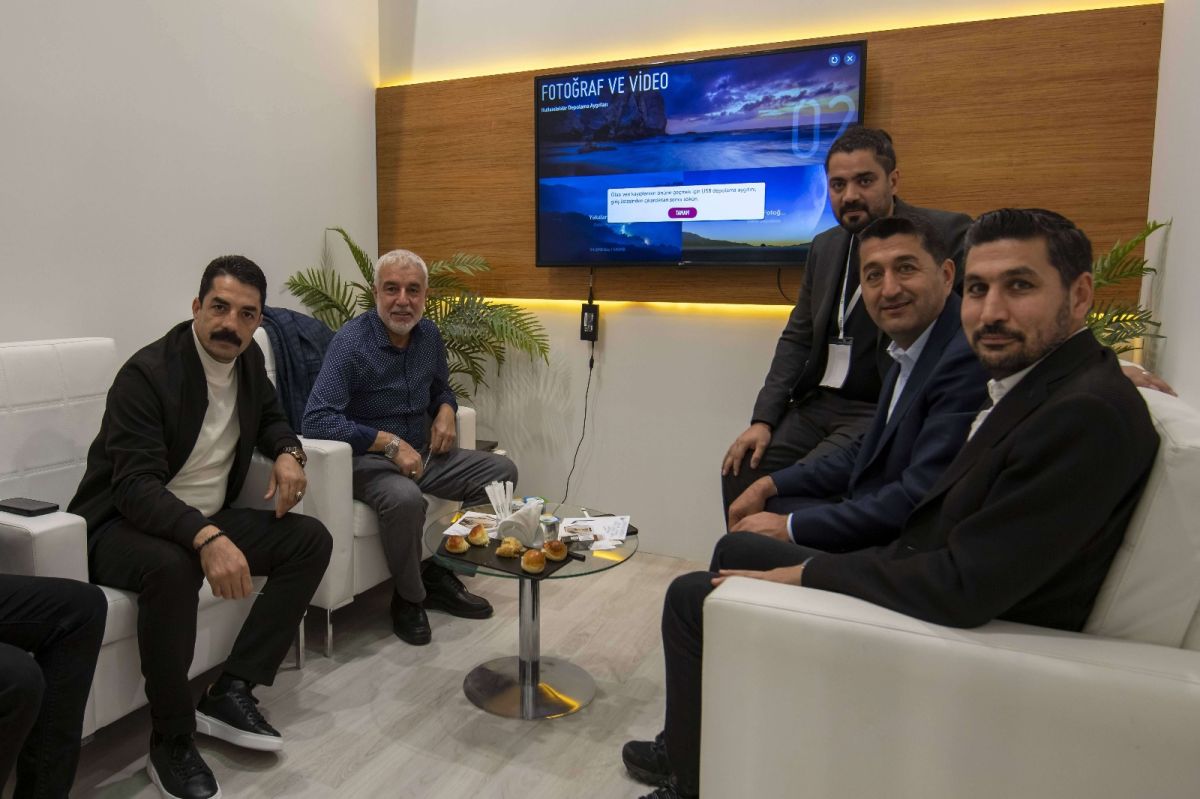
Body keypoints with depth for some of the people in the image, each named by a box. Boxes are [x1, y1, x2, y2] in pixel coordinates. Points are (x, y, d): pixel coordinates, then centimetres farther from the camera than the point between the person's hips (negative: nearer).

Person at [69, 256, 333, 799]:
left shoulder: (249, 359, 1)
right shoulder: (147, 372, -20)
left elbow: (270, 417, 20)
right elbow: (135, 487, -29)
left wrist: (287, 453, -4)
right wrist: (206, 539, -46)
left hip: (208, 519, 7)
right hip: (123, 524, -7)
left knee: (311, 540, -10)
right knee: (172, 567, -39)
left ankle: (231, 692, -9)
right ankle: (171, 743, -18)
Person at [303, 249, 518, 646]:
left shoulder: (429, 334, 2)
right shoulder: (352, 341, -18)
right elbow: (316, 420, -26)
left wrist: (446, 412, -4)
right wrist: (390, 443, -30)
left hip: (422, 453, 7)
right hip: (368, 459, -7)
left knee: (502, 472, -4)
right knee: (405, 499, -37)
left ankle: (440, 573, 4)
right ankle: (409, 597, -8)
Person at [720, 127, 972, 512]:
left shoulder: (944, 234, -6)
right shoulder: (825, 246, 13)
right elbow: (797, 338, 12)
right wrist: (763, 420, 1)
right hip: (818, 404, 6)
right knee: (741, 469, -9)